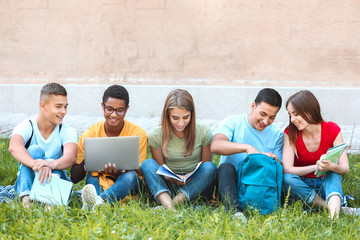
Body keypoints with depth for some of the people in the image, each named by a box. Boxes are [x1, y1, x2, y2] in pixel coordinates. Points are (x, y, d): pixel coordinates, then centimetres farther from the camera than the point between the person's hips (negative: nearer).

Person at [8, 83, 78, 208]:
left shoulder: (67, 131, -4)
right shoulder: (26, 127, -7)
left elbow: (71, 157, -25)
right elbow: (14, 147, -31)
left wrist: (52, 164, -49)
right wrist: (35, 164, -52)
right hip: (28, 183, -1)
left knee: (53, 163, -29)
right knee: (34, 150, -26)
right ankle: (26, 198, -41)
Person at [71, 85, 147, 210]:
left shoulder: (138, 134, -7)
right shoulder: (90, 135, -4)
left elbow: (138, 173, -9)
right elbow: (74, 178, -4)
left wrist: (117, 172, -32)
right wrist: (86, 161, -26)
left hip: (127, 187, -2)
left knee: (130, 176, -33)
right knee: (92, 175, -28)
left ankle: (99, 201, -59)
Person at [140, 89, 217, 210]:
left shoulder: (203, 132, -4)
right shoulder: (156, 136, -4)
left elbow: (206, 168, 3)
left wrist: (193, 177, -18)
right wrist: (173, 179, -19)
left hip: (196, 188, 0)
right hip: (169, 186, 0)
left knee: (210, 167, -28)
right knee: (147, 164, -24)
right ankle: (168, 206, -46)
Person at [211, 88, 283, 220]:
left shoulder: (277, 134, 9)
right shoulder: (232, 122, 1)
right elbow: (215, 146, -19)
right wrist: (247, 148, -32)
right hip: (229, 183, -2)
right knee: (226, 167, -34)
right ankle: (236, 211, -52)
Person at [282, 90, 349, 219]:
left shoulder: (332, 129, -10)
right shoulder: (290, 133, -11)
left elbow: (345, 167, -13)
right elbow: (287, 169, -21)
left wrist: (331, 167, -37)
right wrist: (316, 167, -34)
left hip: (326, 184, 0)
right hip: (302, 186, 0)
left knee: (332, 173, -31)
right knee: (287, 179, -31)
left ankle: (334, 203, -55)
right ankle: (327, 206, -33)